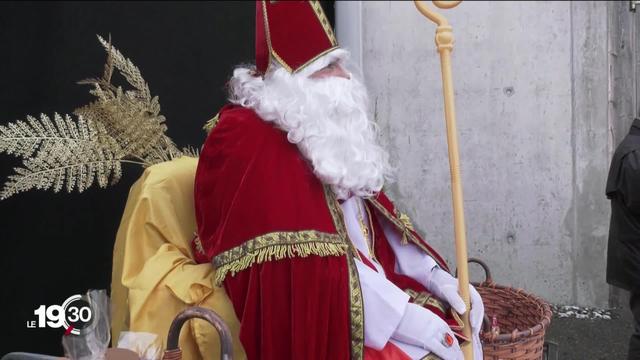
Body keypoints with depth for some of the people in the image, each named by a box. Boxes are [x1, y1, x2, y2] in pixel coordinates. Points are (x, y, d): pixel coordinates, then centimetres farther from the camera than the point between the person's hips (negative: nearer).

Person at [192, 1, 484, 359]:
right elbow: (308, 262, -26)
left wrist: (436, 277, 1)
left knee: (462, 325, 4)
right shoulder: (249, 144, -17)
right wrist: (401, 318, -25)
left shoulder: (329, 135, 13)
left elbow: (378, 221, 15)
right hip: (307, 322, -9)